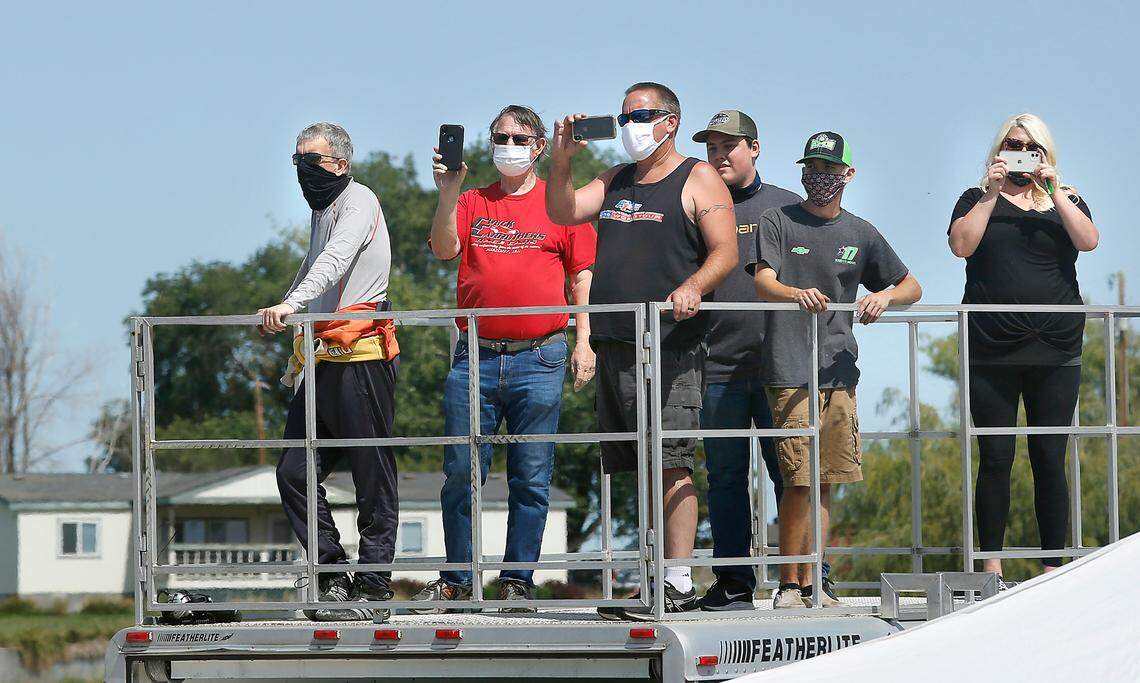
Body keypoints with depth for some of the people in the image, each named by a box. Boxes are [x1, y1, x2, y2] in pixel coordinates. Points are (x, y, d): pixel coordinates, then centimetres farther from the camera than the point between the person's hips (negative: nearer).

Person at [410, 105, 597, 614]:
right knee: (461, 471, 1)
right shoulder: (472, 204, 13)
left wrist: (584, 341, -1)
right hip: (474, 360, 2)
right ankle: (456, 578, 9)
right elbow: (444, 249, -3)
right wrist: (447, 195, -17)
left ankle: (518, 580, 5)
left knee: (531, 476, -1)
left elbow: (582, 275, 8)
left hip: (539, 358, -2)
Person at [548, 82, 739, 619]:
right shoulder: (617, 182, 23)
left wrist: (692, 287, -26)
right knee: (629, 471, 7)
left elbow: (725, 252, -7)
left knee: (670, 464, -13)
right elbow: (562, 212, 14)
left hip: (668, 347, -7)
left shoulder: (698, 180, 2)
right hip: (614, 347, 7)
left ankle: (678, 583, -16)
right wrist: (563, 159, -1)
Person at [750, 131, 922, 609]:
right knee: (799, 480, -11)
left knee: (825, 481, 5)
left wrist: (884, 296, -5)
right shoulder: (778, 223, 3)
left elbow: (911, 288, 19)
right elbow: (762, 281, -11)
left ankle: (811, 584, 11)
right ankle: (789, 585, -4)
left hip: (839, 370, 4)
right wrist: (797, 294, -33)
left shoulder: (860, 234, 14)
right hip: (789, 369, -4)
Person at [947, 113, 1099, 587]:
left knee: (1049, 459, -1)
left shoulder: (1066, 201, 14)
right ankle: (992, 569, -1)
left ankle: (1053, 568, 2)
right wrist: (991, 193, -8)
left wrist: (1053, 190, -9)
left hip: (1056, 351, 1)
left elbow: (1088, 240, -5)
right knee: (996, 457, -3)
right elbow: (961, 245, -6)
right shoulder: (978, 200, 12)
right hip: (992, 353, -1)